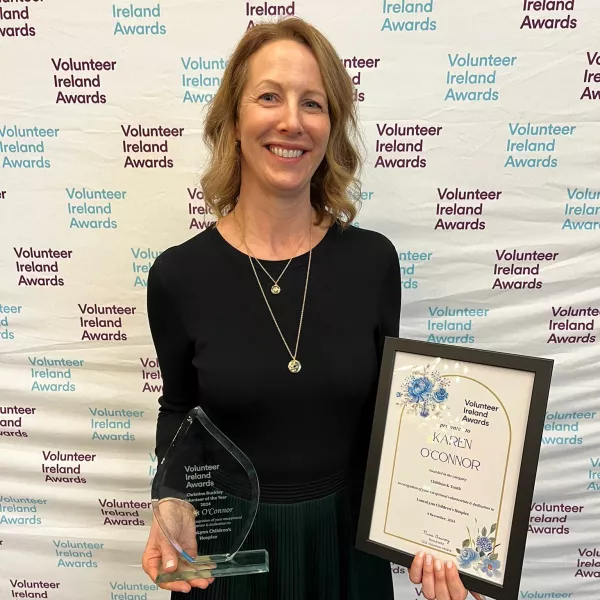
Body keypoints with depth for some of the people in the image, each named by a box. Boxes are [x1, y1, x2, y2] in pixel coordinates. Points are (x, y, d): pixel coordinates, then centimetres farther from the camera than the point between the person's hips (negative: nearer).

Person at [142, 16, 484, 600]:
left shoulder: (373, 260, -12)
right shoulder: (180, 274, -14)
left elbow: (387, 413, -1)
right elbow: (179, 409, 1)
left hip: (350, 545, 1)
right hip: (225, 551, 0)